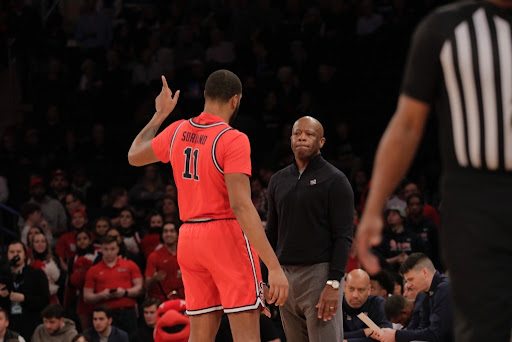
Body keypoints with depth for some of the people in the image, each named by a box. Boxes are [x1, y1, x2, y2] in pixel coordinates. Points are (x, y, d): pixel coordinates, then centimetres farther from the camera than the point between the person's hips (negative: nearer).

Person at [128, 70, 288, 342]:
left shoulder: (178, 132, 7)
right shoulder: (233, 140, -12)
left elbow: (134, 156, 25)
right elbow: (241, 206, -21)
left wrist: (160, 115, 37)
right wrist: (274, 266, -23)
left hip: (189, 238, 7)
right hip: (227, 235, -7)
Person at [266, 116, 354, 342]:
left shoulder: (334, 180, -2)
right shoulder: (278, 180, 16)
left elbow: (343, 236, -8)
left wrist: (334, 283, -17)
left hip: (319, 273, -6)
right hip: (285, 275, 6)